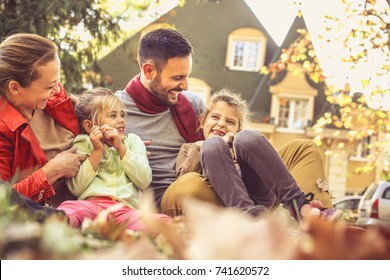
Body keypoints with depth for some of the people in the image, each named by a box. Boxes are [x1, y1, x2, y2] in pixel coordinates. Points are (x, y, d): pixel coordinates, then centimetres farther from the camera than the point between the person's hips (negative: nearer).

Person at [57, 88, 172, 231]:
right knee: (69, 208, -39)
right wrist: (97, 151, 0)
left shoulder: (132, 141, 24)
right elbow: (76, 188, 4)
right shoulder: (82, 144, 18)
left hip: (126, 208, 2)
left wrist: (120, 147, 2)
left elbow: (144, 181, 8)